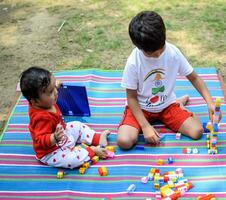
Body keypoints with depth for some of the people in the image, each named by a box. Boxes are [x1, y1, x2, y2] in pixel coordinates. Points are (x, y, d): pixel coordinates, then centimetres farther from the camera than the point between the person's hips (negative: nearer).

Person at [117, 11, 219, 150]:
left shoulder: (173, 52, -18)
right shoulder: (133, 63, -25)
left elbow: (194, 78, -5)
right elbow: (131, 97, -15)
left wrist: (210, 102, -18)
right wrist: (145, 126, -23)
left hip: (167, 104, 2)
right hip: (141, 107, -1)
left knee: (197, 131, -17)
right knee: (124, 141, -25)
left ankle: (179, 104, 13)